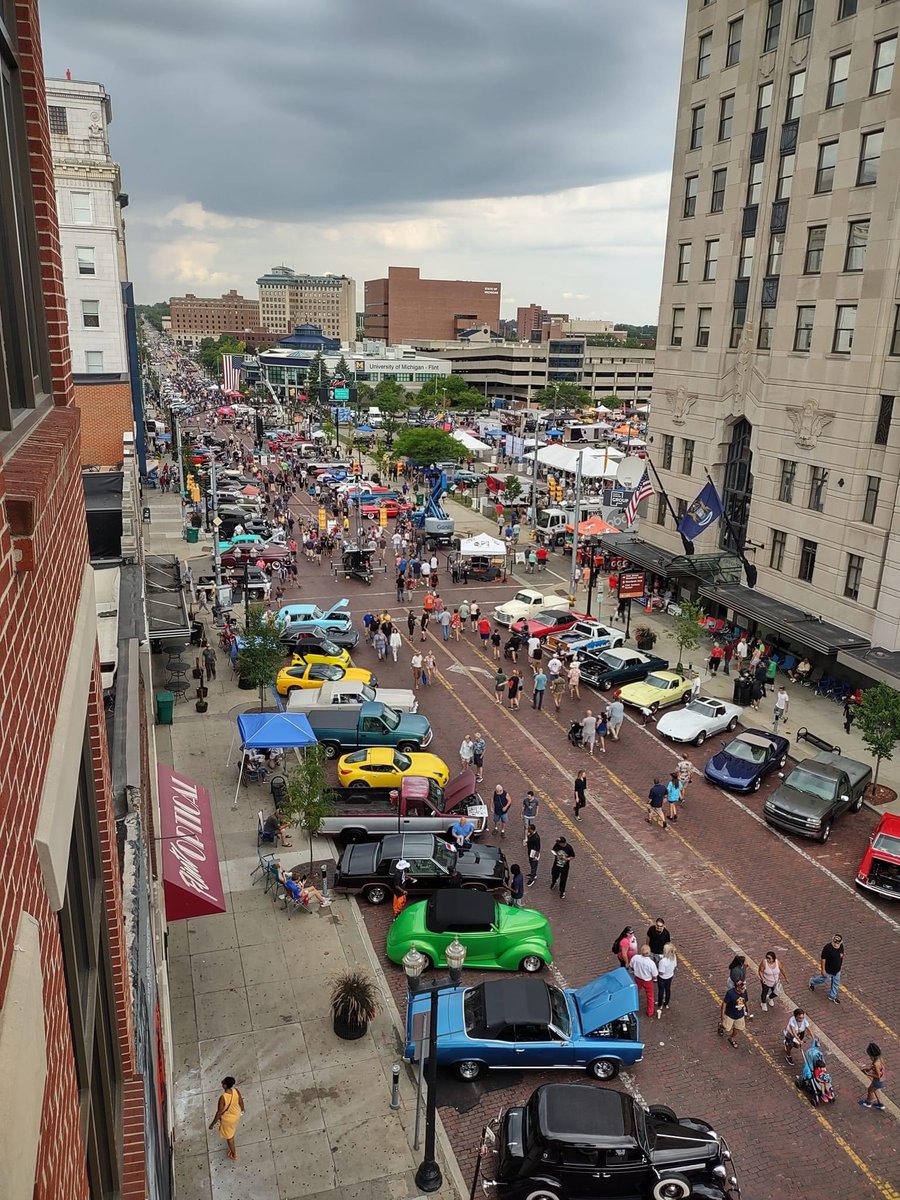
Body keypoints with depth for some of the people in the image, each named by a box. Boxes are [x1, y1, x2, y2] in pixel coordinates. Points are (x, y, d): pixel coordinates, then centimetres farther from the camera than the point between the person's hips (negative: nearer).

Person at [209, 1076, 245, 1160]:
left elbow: (219, 1113, -28)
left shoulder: (223, 1098, -41)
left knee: (229, 1136, 23)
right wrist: (242, 1110, 14)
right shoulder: (236, 1091, -26)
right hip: (236, 1114, 5)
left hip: (227, 1119, -5)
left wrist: (212, 1124, -12)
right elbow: (241, 1102, -8)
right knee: (232, 1127, 39)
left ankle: (234, 1155, 43)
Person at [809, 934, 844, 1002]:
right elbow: (823, 959, -24)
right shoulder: (827, 948, -33)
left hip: (837, 970, 6)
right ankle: (812, 981, 49)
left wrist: (841, 964, 16)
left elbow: (842, 955, 7)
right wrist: (823, 970, -18)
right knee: (823, 979, 19)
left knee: (836, 983, 21)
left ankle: (832, 996, 43)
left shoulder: (841, 946, -14)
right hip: (828, 970, -6)